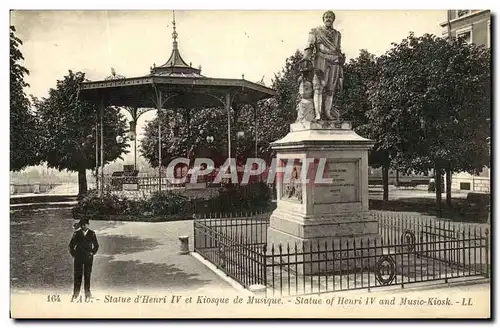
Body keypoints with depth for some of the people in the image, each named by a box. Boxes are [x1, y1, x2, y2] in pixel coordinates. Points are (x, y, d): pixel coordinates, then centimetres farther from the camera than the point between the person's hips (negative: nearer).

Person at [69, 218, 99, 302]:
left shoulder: (92, 234, 4)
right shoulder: (76, 234, 4)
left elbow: (96, 245, 12)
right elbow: (71, 245, 12)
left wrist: (92, 253, 3)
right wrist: (73, 254, 5)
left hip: (88, 258, 0)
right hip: (78, 258, 1)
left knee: (87, 276, 0)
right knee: (77, 276, -1)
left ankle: (87, 295, 6)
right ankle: (75, 294, 6)